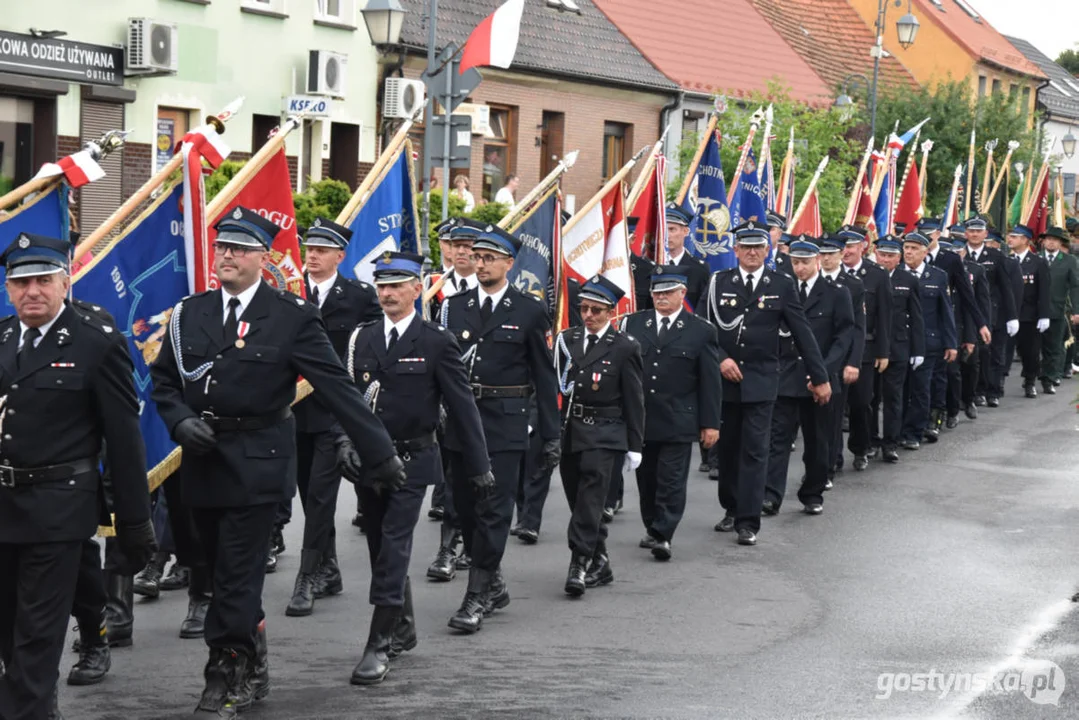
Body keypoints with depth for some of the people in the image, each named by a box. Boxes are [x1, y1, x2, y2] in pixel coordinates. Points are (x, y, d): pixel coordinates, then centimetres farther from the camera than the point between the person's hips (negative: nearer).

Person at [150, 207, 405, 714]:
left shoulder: (293, 317, -6)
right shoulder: (189, 314, 8)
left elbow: (337, 387, -7)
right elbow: (163, 380, 15)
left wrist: (379, 453, -8)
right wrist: (181, 422, -5)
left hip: (257, 465, -5)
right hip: (202, 460, 5)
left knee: (237, 577, -5)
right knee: (229, 575, 14)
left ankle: (226, 680, 7)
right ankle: (252, 672, 30)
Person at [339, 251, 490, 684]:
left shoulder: (437, 343, -5)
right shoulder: (361, 339, 7)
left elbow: (461, 406, -4)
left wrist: (479, 465, -3)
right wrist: (347, 439, -6)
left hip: (411, 462, -5)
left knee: (393, 550, -11)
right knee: (382, 550, 13)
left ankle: (380, 645, -10)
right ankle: (403, 630, 30)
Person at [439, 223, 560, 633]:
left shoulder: (529, 311, 0)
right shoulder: (455, 307, 9)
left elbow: (544, 376, 3)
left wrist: (551, 434, 1)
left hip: (505, 424, -4)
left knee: (493, 510, -7)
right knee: (466, 508, 9)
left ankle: (476, 598, -4)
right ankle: (494, 585, 25)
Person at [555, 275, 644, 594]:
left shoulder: (624, 348, -1)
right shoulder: (567, 340, 11)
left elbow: (634, 400, 0)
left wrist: (634, 446, -2)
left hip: (602, 435, -5)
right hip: (568, 432, 5)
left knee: (590, 499, -15)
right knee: (580, 503, 9)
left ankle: (579, 564, -16)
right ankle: (599, 563, 19)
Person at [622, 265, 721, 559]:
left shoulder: (701, 331, 0)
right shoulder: (632, 324, 6)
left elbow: (710, 382, 0)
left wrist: (711, 423, -3)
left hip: (678, 422, -3)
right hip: (639, 419, 3)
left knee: (671, 480, -4)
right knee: (646, 478, 11)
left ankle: (662, 536, -2)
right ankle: (652, 528, 25)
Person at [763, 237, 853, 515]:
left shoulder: (836, 294, 0)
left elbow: (845, 335, -4)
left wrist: (824, 369, -15)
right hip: (786, 376, 1)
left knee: (817, 441, 9)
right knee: (778, 437, -7)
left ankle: (813, 495, 21)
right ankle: (771, 496, -13)